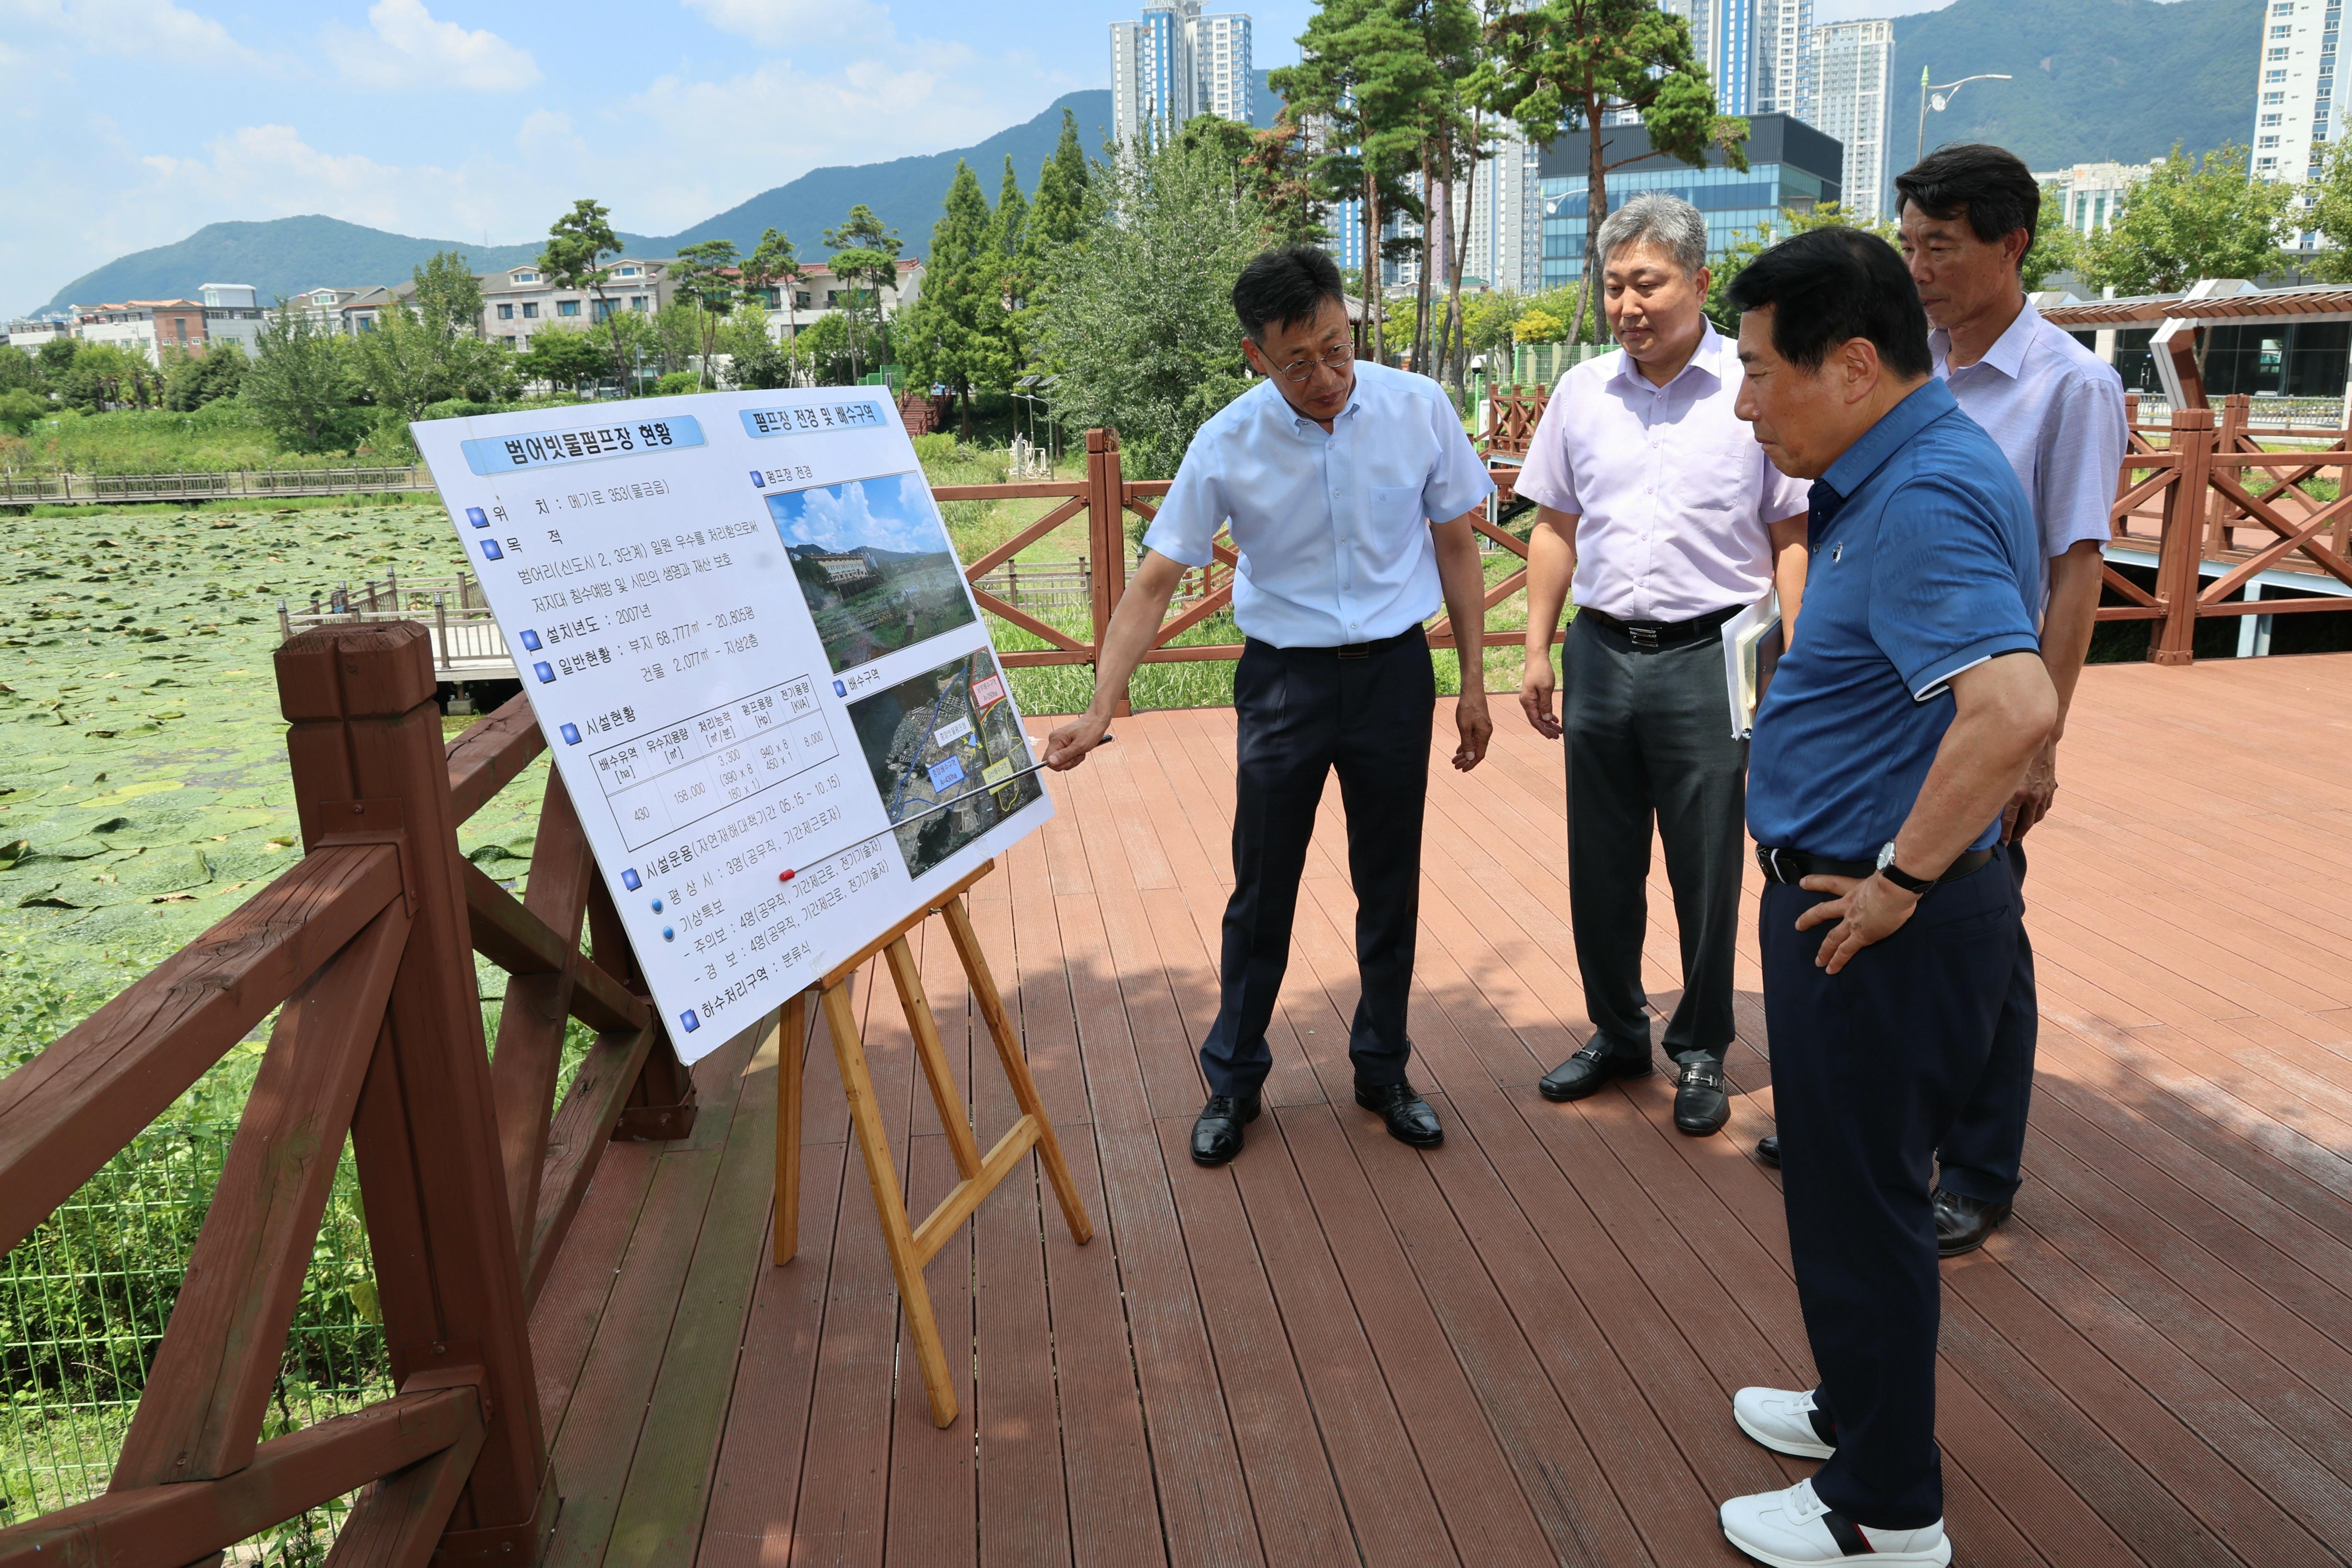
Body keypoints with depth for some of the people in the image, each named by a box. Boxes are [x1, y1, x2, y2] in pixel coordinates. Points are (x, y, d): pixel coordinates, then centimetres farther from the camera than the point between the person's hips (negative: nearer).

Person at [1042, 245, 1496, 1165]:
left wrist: (1472, 683, 3)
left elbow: (1456, 546, 2)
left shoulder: (1420, 410, -9)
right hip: (1283, 679, -1)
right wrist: (1101, 708, -15)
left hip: (1394, 673, 1)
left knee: (1390, 889, 12)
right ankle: (1232, 1082, 25)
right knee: (1262, 892, 7)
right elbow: (1156, 579, -8)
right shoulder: (1227, 445, -12)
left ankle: (1383, 1072, 32)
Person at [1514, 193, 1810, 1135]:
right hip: (1600, 654, 4)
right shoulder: (1582, 393, 7)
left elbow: (1795, 538, -3)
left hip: (1707, 659, -4)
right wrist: (1538, 651, 8)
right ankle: (1616, 1034, 30)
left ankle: (1701, 1052, 24)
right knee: (1601, 866, 12)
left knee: (1706, 873, 6)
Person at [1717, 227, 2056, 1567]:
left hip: (1879, 927, -10)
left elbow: (2015, 707, -38)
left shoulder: (1921, 501, -25)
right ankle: (1861, 1407, 45)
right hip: (1853, 902, 10)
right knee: (1853, 1184, 24)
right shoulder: (1907, 468, 8)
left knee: (1860, 1202, 6)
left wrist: (1901, 880, -26)